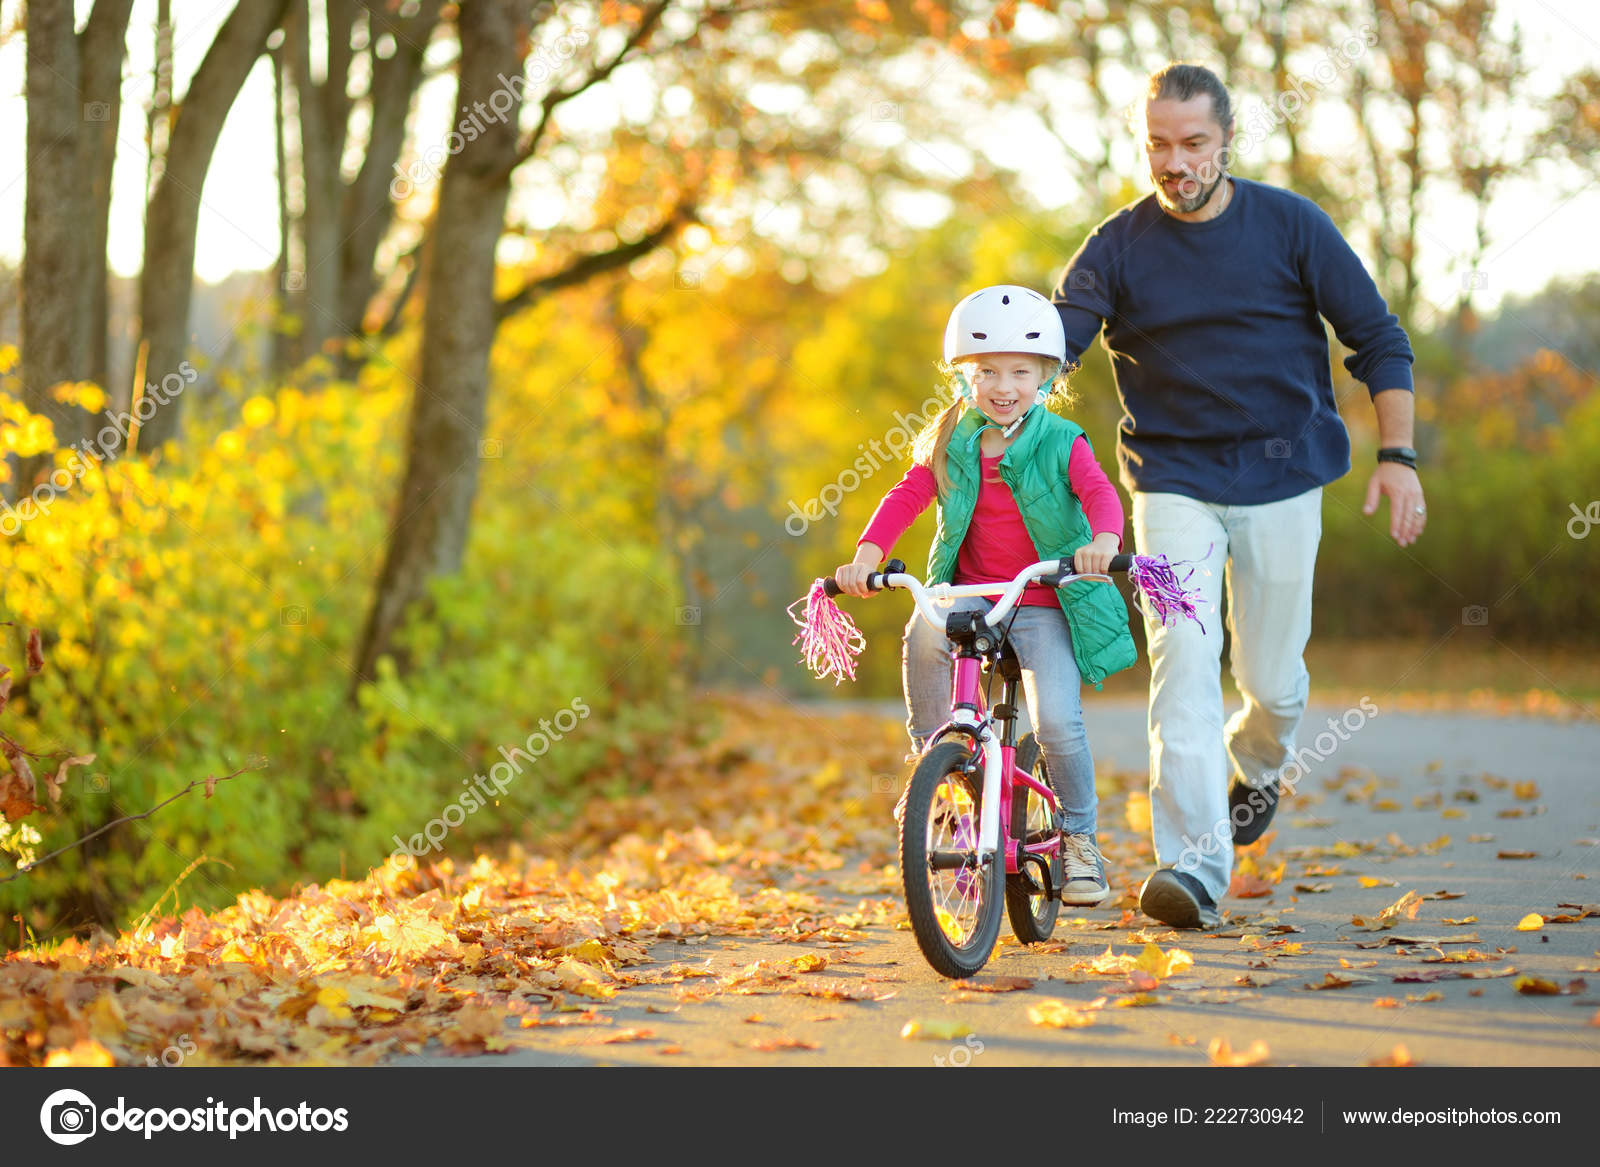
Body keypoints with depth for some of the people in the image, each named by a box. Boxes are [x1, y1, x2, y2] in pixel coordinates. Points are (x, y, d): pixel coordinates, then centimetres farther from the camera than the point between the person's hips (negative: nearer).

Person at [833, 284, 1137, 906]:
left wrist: (1104, 539, -42)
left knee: (1057, 721, -18)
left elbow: (1100, 492, -19)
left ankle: (1079, 837, 6)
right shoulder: (949, 444, 4)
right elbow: (906, 497, -5)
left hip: (1046, 604, -2)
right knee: (925, 633, -33)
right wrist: (865, 556, -23)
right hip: (970, 592, 2)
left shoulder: (1060, 443, -3)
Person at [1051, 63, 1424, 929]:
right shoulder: (1118, 248, -3)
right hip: (1173, 477, 0)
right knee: (1183, 659, -17)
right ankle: (1194, 864, -20)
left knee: (1271, 678, 6)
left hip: (1282, 475, 1)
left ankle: (1256, 763, 42)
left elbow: (1378, 338, 2)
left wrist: (1397, 454, -6)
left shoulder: (1290, 225, -3)